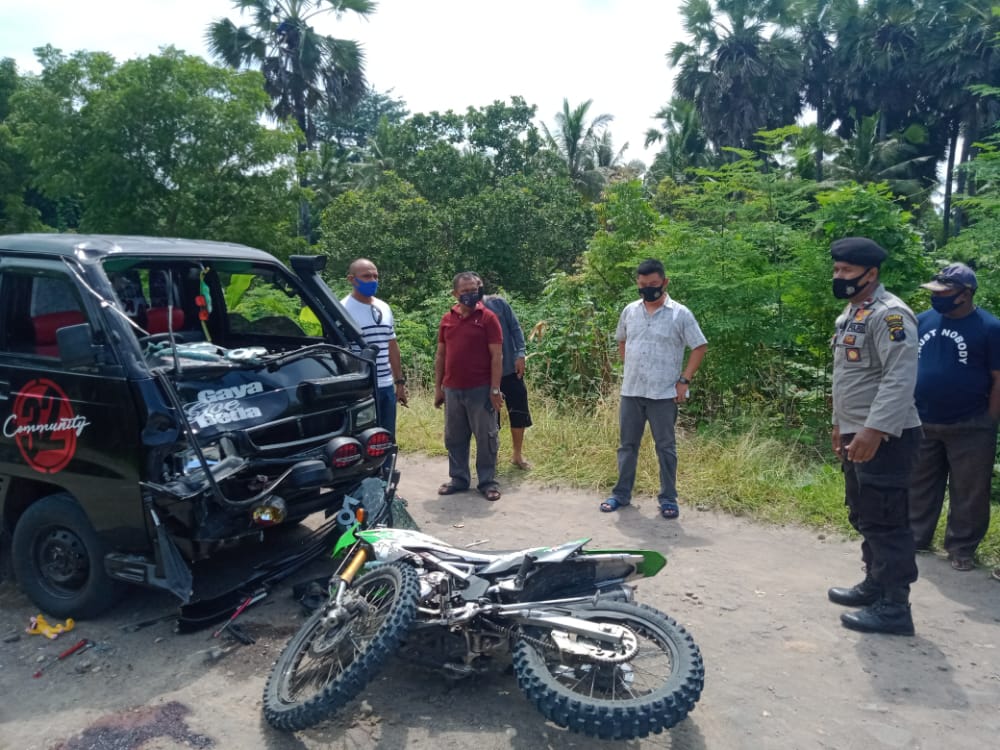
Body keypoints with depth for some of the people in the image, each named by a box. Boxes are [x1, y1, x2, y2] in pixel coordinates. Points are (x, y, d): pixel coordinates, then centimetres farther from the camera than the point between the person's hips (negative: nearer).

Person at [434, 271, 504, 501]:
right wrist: (438, 387, 11)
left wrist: (495, 389, -12)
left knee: (486, 438, 5)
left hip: (480, 389, -4)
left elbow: (497, 356, -7)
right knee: (454, 438, 12)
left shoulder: (487, 318, -5)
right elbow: (440, 355, 14)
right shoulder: (447, 319, 9)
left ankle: (487, 481, 16)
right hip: (452, 390, 5)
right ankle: (458, 478, 25)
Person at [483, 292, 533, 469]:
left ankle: (517, 454, 23)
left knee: (519, 412, 6)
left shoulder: (498, 303, -2)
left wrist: (520, 354, -10)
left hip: (511, 368, 1)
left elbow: (515, 328, -1)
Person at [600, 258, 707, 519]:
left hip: (664, 394, -4)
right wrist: (630, 369, 10)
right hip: (630, 392, 4)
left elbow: (700, 347, -3)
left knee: (665, 447, 5)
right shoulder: (629, 311, 6)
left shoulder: (680, 314, -6)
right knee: (627, 444, 12)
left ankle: (668, 498, 16)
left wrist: (684, 380, -9)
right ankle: (621, 493, 23)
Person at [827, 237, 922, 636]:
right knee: (863, 516, 19)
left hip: (884, 438, -10)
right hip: (858, 435, 10)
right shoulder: (851, 314, 16)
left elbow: (900, 379, -25)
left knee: (885, 522, -3)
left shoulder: (889, 314, -16)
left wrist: (874, 430, -31)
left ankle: (894, 607, 7)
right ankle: (875, 584, 33)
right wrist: (840, 425, 24)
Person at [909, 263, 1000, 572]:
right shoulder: (922, 321, 2)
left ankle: (961, 549, 21)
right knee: (920, 487, 14)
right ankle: (915, 538, 28)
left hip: (969, 429, -4)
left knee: (968, 493, 7)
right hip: (922, 424, 4)